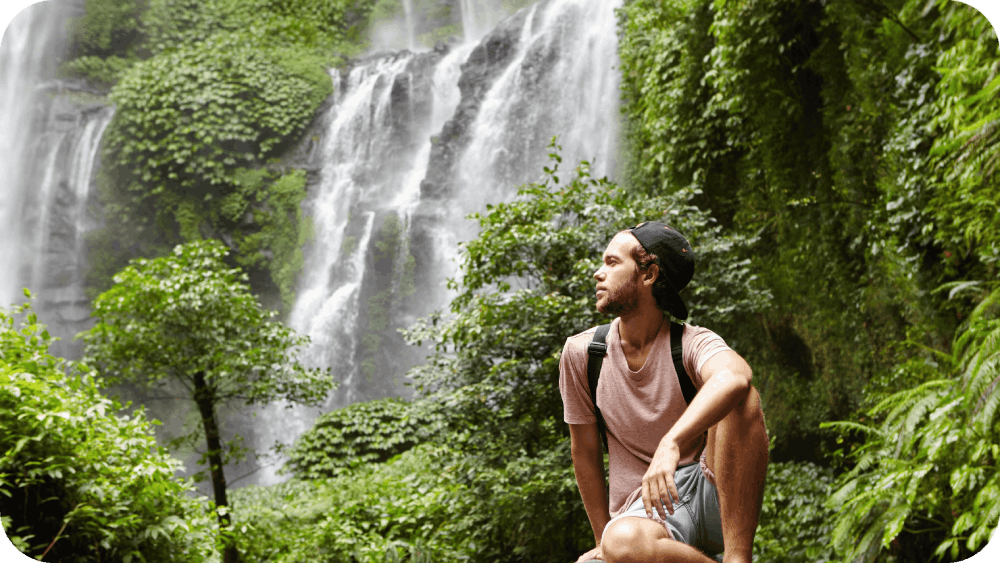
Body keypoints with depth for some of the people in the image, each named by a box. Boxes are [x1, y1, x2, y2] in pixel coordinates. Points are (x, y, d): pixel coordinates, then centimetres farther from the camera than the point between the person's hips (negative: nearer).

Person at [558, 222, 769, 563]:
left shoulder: (692, 343, -9)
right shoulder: (580, 352, 0)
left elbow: (734, 376, -35)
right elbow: (585, 453, 8)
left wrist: (670, 445, -49)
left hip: (720, 498, 0)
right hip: (645, 509, 0)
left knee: (737, 398, -30)